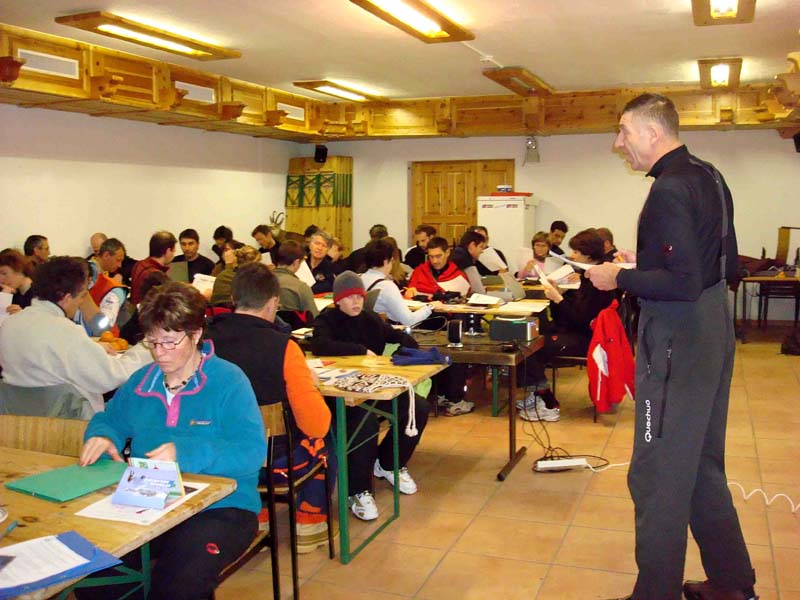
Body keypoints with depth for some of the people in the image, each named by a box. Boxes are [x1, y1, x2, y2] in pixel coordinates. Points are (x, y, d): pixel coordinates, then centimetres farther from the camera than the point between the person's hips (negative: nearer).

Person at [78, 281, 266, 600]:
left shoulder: (228, 380, -8)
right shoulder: (141, 381, 12)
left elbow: (252, 452, -17)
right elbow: (110, 419, 24)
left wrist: (185, 452, -30)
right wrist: (101, 436, -1)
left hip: (220, 506, -5)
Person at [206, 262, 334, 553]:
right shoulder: (281, 346, -22)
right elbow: (316, 424, -22)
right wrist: (312, 388, -2)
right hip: (271, 459, -4)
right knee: (325, 441, 26)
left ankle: (256, 522, 39)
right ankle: (309, 526, 33)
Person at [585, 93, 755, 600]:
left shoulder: (671, 189, -19)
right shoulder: (709, 176, 11)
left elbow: (683, 284, -25)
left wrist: (621, 278, -12)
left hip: (678, 345, -10)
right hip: (714, 334, 10)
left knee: (658, 474, -1)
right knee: (704, 466, 20)